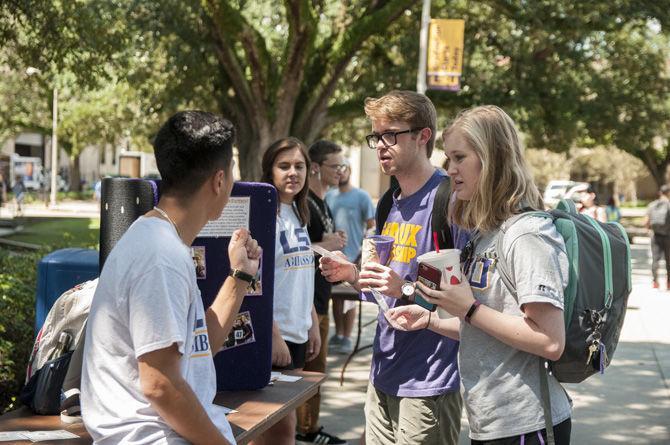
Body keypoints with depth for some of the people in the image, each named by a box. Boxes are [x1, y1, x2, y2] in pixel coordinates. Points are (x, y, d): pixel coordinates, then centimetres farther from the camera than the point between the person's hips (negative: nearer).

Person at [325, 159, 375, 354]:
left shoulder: (361, 196, -4)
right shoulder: (329, 196, 8)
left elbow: (371, 226, -5)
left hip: (353, 255, -4)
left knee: (349, 298, 2)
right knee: (336, 296, 11)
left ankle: (347, 338, 8)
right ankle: (338, 334, 21)